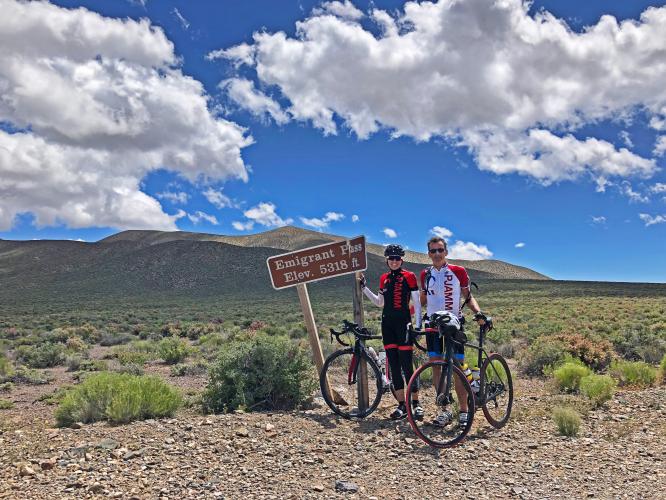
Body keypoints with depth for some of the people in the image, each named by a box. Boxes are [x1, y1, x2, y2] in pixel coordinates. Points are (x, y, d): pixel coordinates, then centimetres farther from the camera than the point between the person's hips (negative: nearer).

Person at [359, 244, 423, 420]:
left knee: (407, 365, -6)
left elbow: (417, 303, -3)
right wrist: (364, 287, 12)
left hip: (403, 323, -5)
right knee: (393, 365, 4)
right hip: (387, 323, 5)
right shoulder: (384, 278, 13)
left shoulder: (409, 277, -2)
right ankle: (402, 405, 11)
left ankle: (415, 403, 6)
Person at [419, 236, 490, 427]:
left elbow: (468, 296, 4)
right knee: (436, 367, 3)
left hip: (453, 325, -3)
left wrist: (478, 312, -13)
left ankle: (464, 411, 7)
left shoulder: (458, 272, -3)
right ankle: (444, 411, 12)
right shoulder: (425, 274, 6)